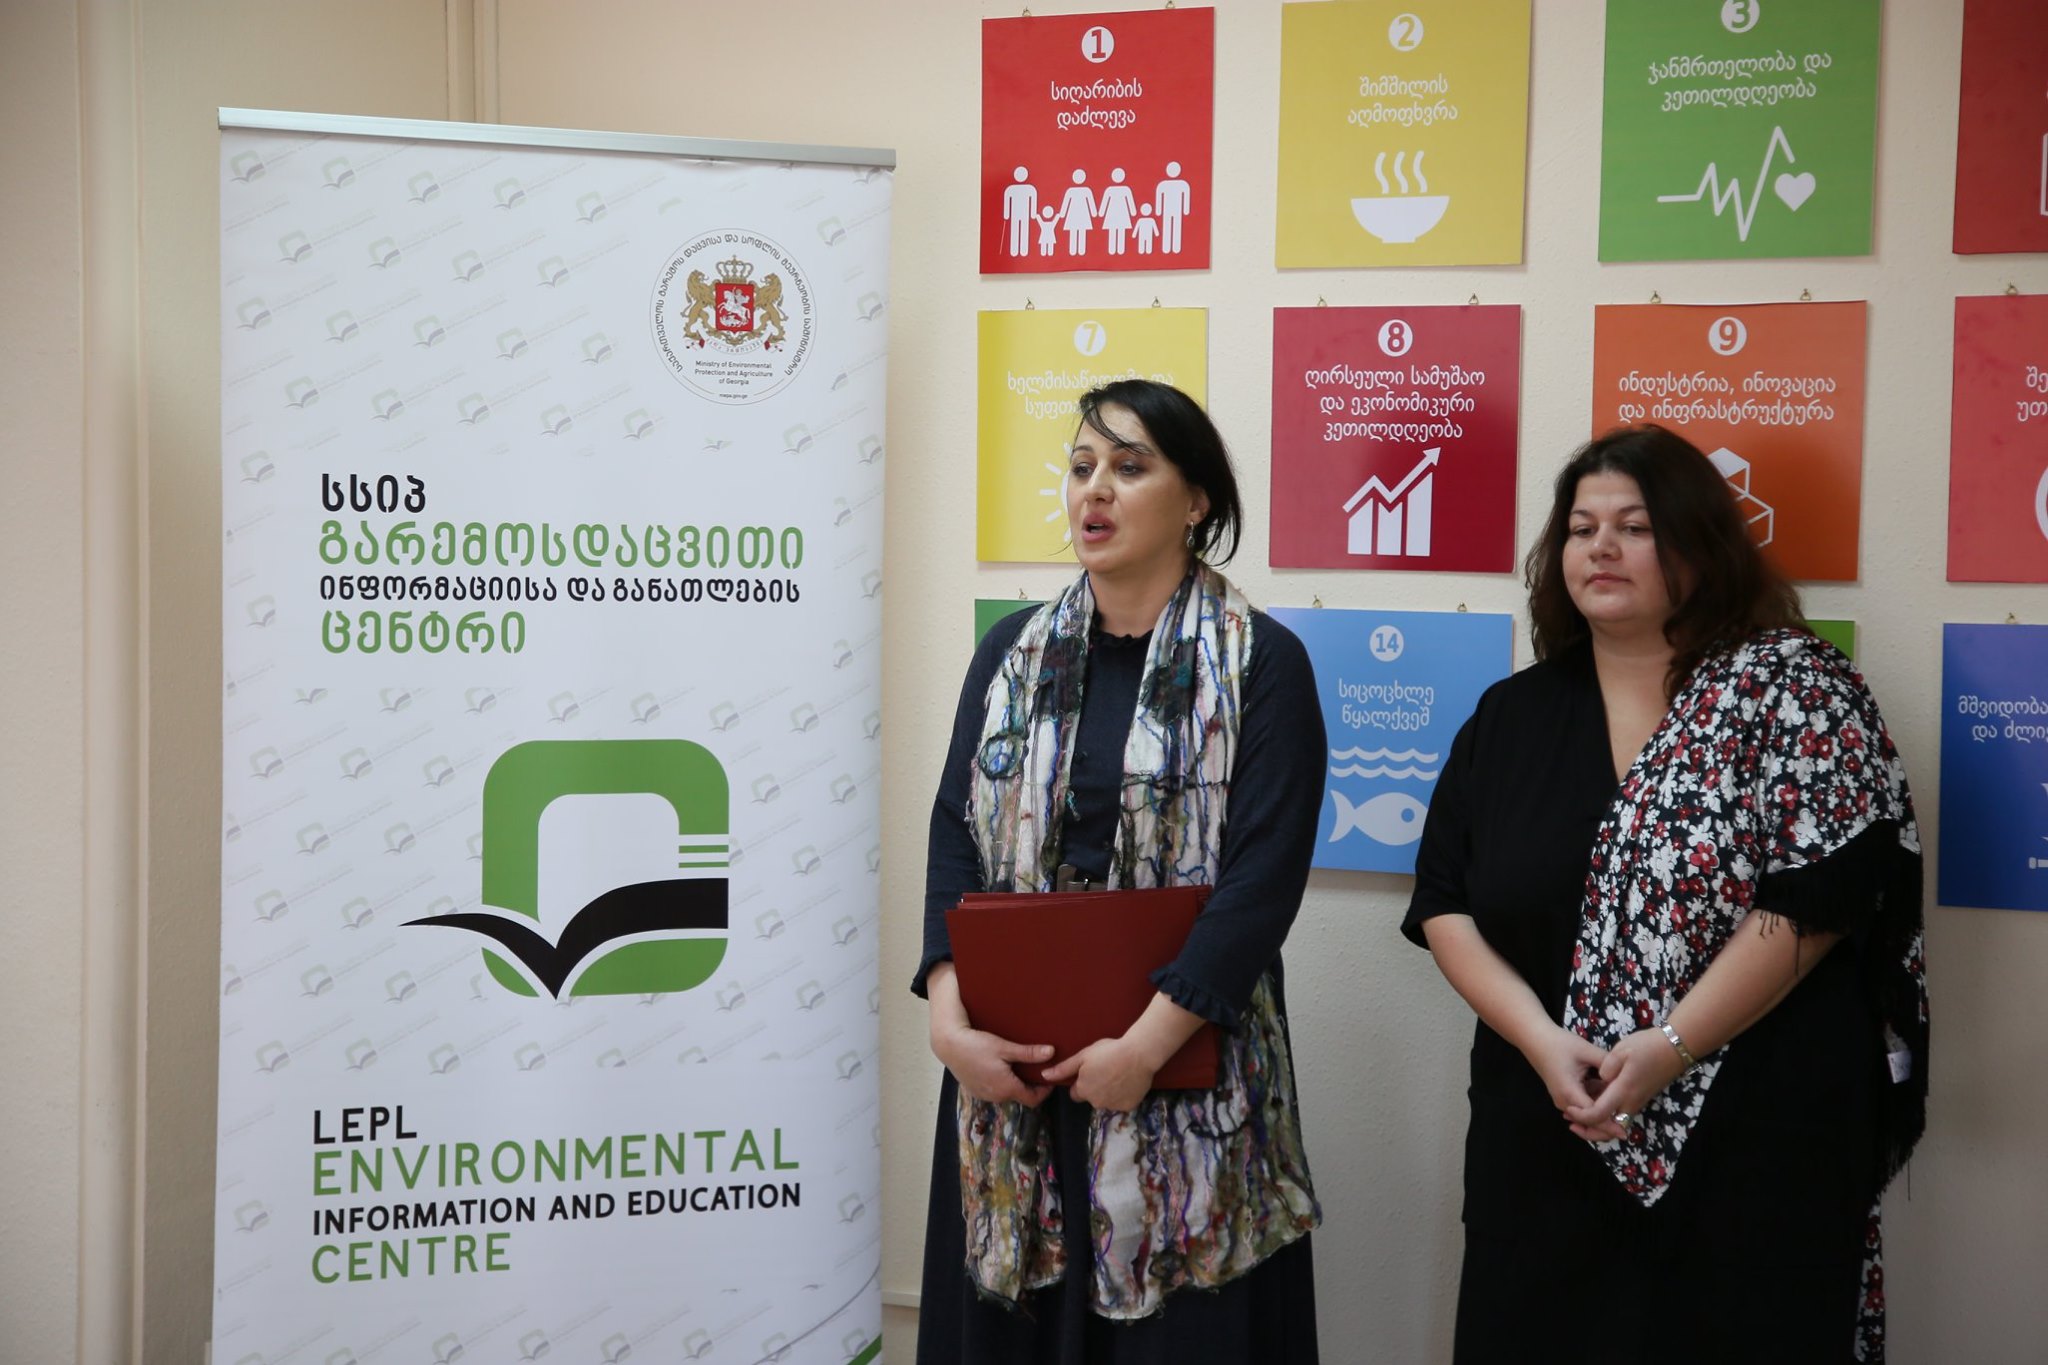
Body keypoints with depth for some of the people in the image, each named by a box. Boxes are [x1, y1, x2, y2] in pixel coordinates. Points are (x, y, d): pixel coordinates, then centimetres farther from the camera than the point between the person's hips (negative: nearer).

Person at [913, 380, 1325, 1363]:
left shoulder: (1262, 664, -5)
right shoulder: (1014, 653, 8)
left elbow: (1263, 875, -12)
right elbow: (956, 837, 3)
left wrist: (1147, 1044, -18)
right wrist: (949, 1018, -11)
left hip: (1186, 1078, -3)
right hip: (1010, 1070, 4)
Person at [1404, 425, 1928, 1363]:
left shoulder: (1793, 689, -4)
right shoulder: (1511, 717, 8)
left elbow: (1817, 897, -12)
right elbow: (1444, 906, 3)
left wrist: (1669, 1048, -19)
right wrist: (1542, 1041, -12)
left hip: (1756, 1139, -3)